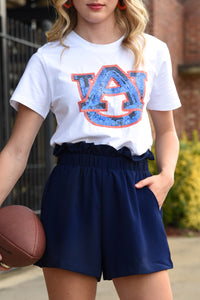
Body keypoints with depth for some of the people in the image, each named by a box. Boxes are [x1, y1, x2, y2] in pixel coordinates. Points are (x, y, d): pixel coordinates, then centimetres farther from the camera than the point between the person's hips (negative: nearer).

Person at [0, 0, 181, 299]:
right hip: (71, 193, -2)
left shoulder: (153, 52, 14)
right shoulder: (49, 59, 6)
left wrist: (166, 175, 4)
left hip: (135, 193, 2)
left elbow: (166, 131, 24)